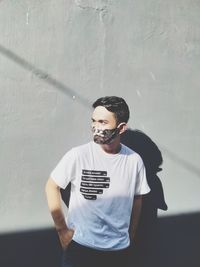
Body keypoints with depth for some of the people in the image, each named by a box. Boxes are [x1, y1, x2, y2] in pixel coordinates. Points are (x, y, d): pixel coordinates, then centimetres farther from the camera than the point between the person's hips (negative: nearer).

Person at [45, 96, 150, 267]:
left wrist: (131, 238, 12)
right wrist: (62, 229, -5)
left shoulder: (134, 161, -7)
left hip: (119, 249, 2)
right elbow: (52, 187, -4)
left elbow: (137, 199, 6)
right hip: (80, 246, -2)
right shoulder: (78, 155, -15)